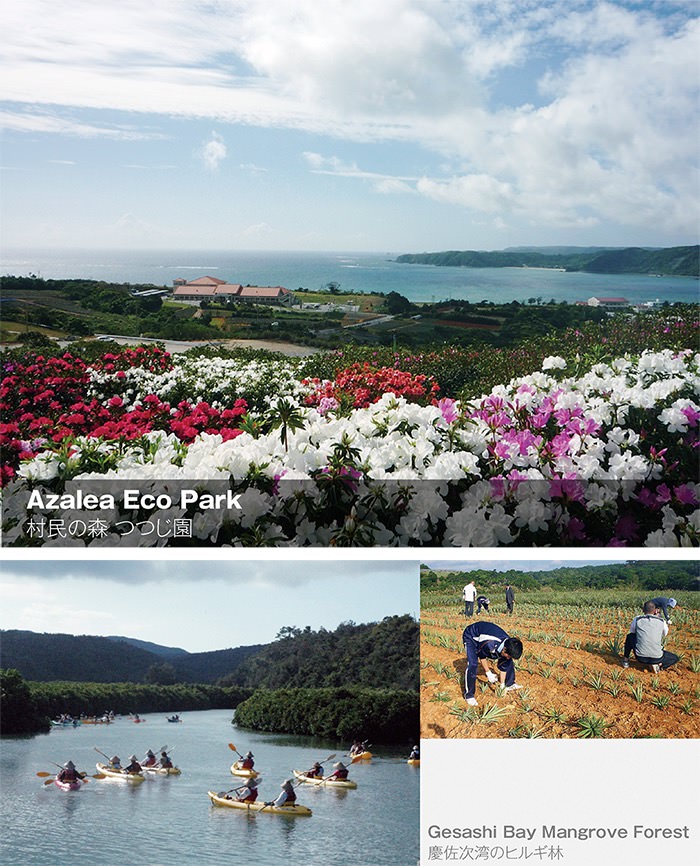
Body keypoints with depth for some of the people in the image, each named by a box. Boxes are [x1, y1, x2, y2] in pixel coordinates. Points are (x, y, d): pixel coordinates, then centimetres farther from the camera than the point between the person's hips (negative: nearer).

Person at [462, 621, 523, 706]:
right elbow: (482, 656, -22)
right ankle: (468, 695, -13)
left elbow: (504, 667, -7)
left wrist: (502, 685, 0)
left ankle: (510, 684, 26)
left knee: (508, 663, 4)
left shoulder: (509, 647, -21)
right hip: (470, 637, -7)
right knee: (472, 664, -25)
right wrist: (488, 673, -15)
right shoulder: (489, 644, -44)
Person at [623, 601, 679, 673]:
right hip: (656, 658, -1)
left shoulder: (637, 619, -1)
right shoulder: (661, 621, 0)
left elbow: (632, 631, 20)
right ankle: (660, 665, 0)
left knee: (629, 637, 27)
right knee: (675, 658, 26)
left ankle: (626, 660, 26)